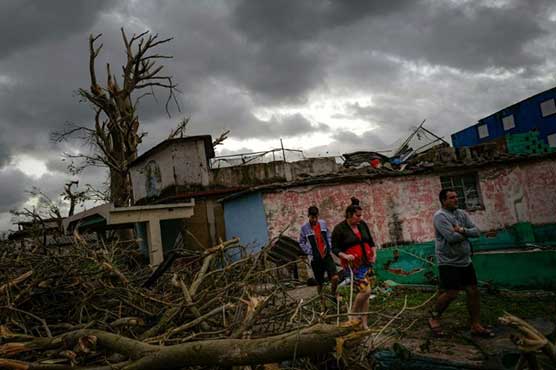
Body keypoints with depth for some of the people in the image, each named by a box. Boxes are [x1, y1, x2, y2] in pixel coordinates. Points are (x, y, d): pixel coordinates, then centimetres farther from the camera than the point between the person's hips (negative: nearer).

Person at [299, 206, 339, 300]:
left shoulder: (323, 223, 2)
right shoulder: (304, 228, -6)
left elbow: (329, 237, 13)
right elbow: (301, 243, 2)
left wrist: (329, 248, 2)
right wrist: (310, 252, -8)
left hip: (327, 256, 2)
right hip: (316, 259, -1)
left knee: (335, 277, -13)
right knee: (319, 282, 7)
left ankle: (333, 294, 14)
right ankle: (321, 298, 30)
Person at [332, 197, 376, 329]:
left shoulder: (362, 224, 5)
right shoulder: (339, 229, -11)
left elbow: (370, 241, 16)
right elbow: (335, 248, -9)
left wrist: (374, 254, 2)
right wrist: (345, 256, -25)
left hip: (367, 263, 6)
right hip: (353, 265, -6)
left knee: (366, 292, 7)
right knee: (365, 290, -16)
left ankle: (364, 323, 19)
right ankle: (353, 314, 9)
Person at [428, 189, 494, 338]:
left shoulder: (462, 214, 10)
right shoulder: (440, 216, -14)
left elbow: (476, 231, 3)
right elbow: (452, 237, -24)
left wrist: (462, 230, -16)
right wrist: (465, 233, -5)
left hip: (465, 261, 8)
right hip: (449, 262, -7)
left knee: (473, 291, 7)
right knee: (450, 293, -9)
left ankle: (476, 326, 18)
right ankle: (434, 318, 14)